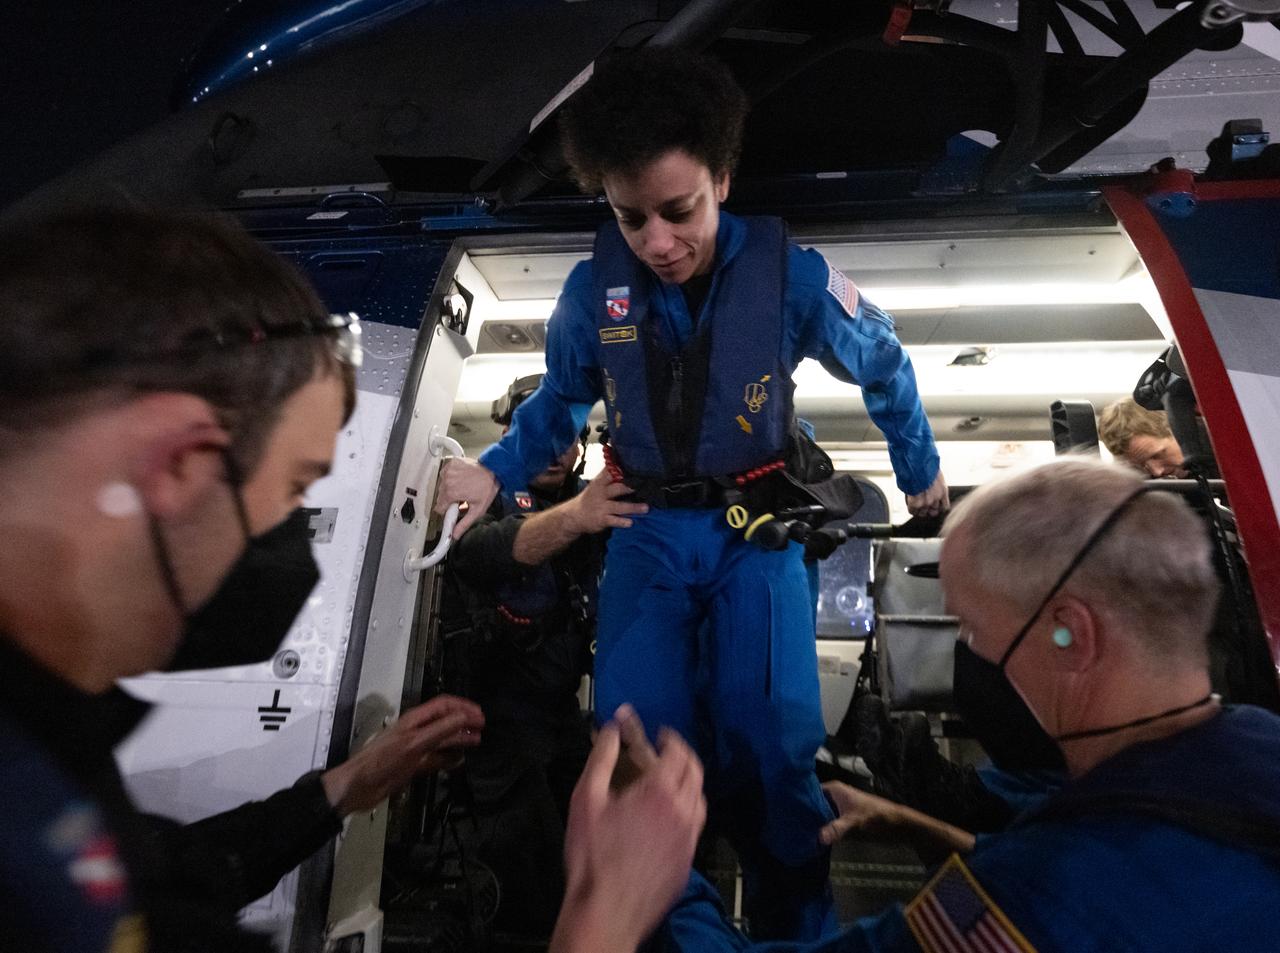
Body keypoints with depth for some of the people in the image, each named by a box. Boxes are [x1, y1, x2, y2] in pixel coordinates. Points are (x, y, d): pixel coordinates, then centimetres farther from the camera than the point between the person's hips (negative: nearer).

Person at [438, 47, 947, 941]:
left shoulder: (790, 274, -11)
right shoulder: (593, 290, -6)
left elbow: (883, 366, 7)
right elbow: (562, 398, 12)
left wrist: (921, 472, 18)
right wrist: (494, 472, -3)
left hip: (757, 528, -1)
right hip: (648, 530, 2)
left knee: (771, 744, -8)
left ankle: (797, 925, 21)